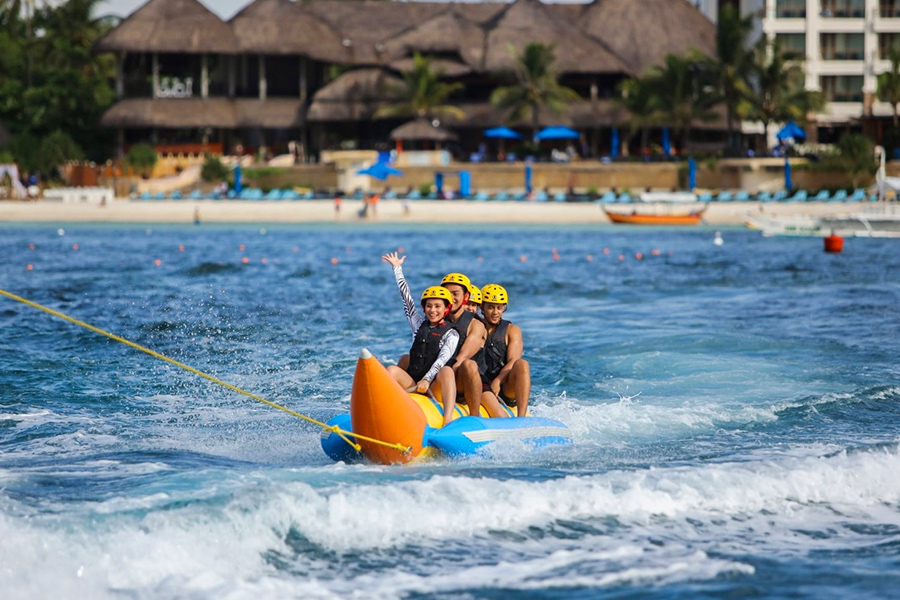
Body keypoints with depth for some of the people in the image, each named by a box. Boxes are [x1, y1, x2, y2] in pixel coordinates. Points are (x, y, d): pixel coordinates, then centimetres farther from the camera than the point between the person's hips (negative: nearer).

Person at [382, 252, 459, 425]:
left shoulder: (451, 334, 4)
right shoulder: (419, 324, 18)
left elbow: (442, 359, -12)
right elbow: (406, 297, 21)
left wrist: (426, 380, -27)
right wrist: (397, 268, 24)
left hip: (435, 387, -4)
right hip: (412, 383, 4)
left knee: (447, 371, -34)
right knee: (393, 370, -22)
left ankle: (448, 420, -54)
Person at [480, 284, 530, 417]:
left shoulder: (512, 331, 10)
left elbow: (513, 362, -5)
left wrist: (498, 382, -24)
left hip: (508, 390, 0)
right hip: (483, 389, 0)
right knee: (488, 400, -34)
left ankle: (521, 417, -42)